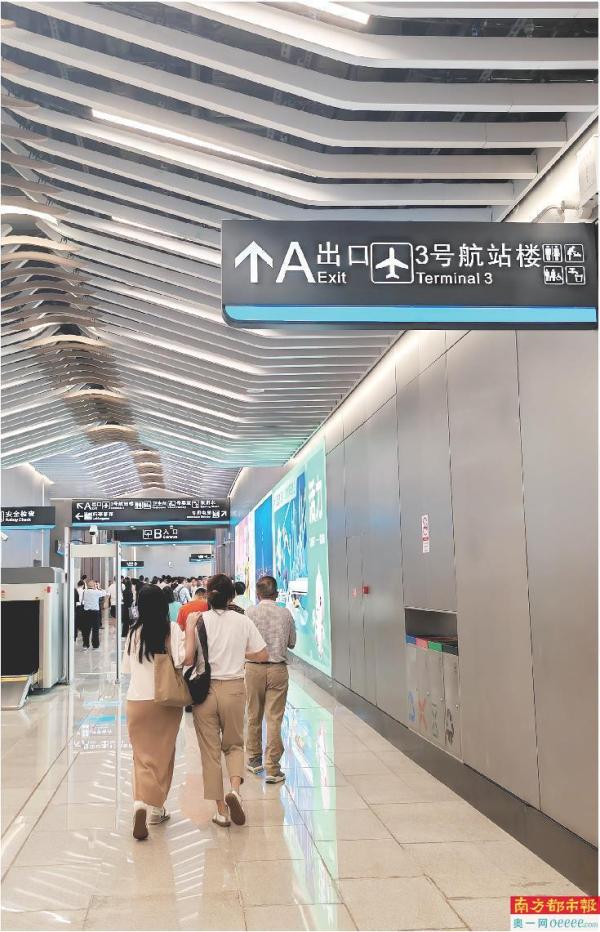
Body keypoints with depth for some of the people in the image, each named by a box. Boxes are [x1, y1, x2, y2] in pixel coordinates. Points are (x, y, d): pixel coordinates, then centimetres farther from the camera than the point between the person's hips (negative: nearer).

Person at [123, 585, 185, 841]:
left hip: (137, 701, 1)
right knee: (163, 755, 14)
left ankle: (141, 805, -13)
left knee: (143, 756, 8)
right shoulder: (172, 630, -8)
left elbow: (127, 667, 8)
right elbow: (182, 660, -20)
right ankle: (156, 809, 21)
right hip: (167, 701, -1)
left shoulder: (134, 632, -2)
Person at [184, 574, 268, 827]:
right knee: (234, 744, 19)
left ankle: (221, 810, 14)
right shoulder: (243, 621, -2)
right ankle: (235, 787, -8)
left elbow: (187, 659, -16)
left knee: (210, 750, 11)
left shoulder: (198, 620, -6)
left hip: (204, 689, -1)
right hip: (234, 689, 1)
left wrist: (189, 628, -3)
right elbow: (262, 655, 3)